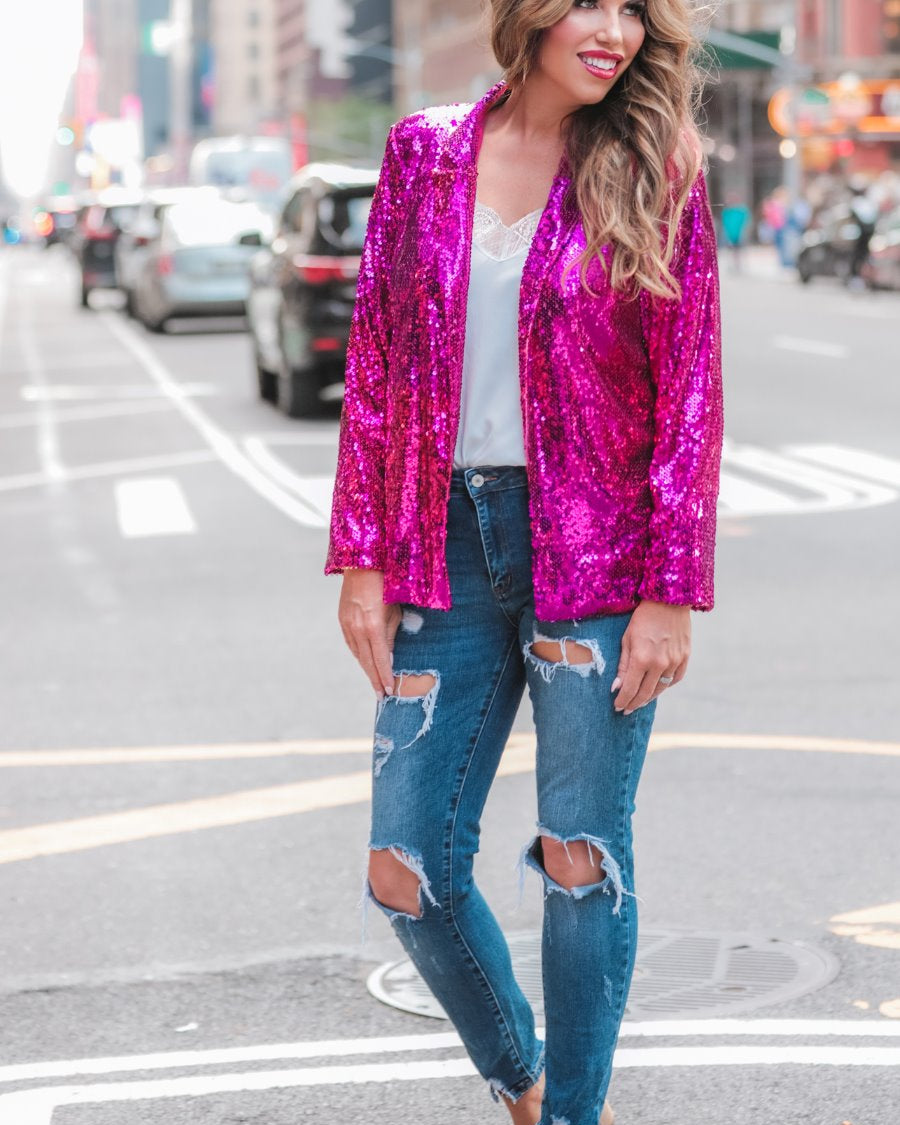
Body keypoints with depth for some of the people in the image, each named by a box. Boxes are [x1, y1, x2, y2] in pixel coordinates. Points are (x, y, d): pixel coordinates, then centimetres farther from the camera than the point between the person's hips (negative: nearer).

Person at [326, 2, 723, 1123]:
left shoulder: (649, 170, -2)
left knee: (583, 861, 1)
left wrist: (671, 592, -9)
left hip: (594, 557, -3)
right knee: (406, 874, 4)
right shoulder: (425, 152, 6)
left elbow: (689, 394, -4)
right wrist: (363, 560, 4)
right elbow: (375, 361, 8)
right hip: (450, 548, 3)